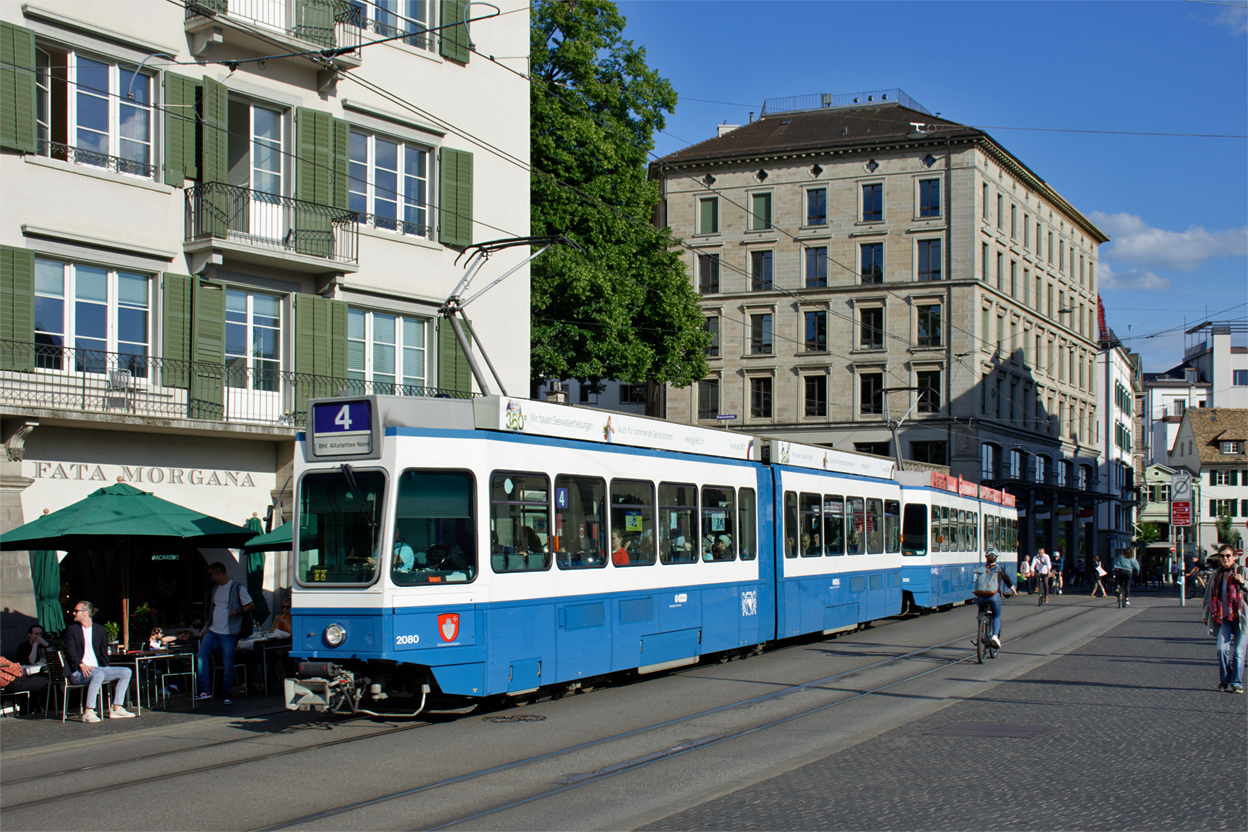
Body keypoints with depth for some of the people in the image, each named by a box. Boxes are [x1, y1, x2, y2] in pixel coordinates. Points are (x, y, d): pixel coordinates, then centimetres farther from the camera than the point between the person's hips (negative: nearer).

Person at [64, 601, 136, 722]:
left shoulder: (100, 630, 14)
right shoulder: (72, 629, 6)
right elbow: (71, 652, -5)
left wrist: (107, 669, 0)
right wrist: (82, 665, -22)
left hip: (97, 668, 5)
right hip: (78, 671, -5)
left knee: (126, 671, -10)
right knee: (99, 674, -37)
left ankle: (116, 709, -11)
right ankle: (88, 712, -37)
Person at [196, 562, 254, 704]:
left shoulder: (238, 588, -5)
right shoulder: (216, 588, 16)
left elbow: (251, 606, -3)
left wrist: (237, 611, -20)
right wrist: (206, 627, 20)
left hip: (229, 634, -6)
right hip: (213, 631, 6)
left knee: (228, 666, -3)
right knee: (201, 656, -11)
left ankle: (227, 695, 10)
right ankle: (205, 691, -6)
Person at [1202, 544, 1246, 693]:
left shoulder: (1242, 572, -2)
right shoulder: (1216, 576, 11)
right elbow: (1210, 596, 20)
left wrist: (1243, 582, -22)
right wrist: (1206, 615, 24)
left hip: (1241, 618, -3)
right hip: (1224, 619, 3)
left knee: (1238, 652, -3)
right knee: (1222, 649, -8)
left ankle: (1236, 683, 10)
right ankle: (1224, 680, 11)